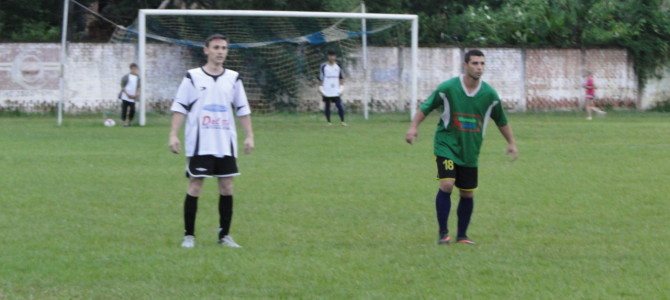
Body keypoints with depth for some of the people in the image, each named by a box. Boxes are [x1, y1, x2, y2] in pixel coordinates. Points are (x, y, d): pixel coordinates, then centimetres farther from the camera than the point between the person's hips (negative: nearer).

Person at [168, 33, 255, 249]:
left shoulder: (233, 78, 9)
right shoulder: (193, 77, 0)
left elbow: (243, 109, 13)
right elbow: (179, 107, -1)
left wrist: (249, 136, 6)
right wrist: (173, 135, -9)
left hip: (226, 144, 3)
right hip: (199, 144, -3)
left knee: (227, 187, 2)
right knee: (195, 186, -3)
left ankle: (224, 235, 10)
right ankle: (189, 235, 3)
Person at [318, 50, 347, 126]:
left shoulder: (338, 66, 6)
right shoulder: (323, 66, 0)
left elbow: (341, 77, 13)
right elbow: (320, 78, 3)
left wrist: (341, 87, 5)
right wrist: (320, 88, -2)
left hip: (336, 91, 1)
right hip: (326, 91, -1)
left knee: (339, 105, -9)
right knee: (327, 106, 3)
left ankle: (342, 121, -5)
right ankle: (328, 122, 10)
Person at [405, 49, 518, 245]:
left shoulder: (490, 95, -2)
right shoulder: (448, 88, -10)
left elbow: (501, 121, 13)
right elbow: (426, 107, 0)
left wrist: (511, 143, 15)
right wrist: (414, 126, -11)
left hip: (470, 152, 4)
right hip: (447, 146, -4)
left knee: (468, 194, 7)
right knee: (446, 185, -20)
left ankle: (462, 235, 24)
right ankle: (443, 233, -8)